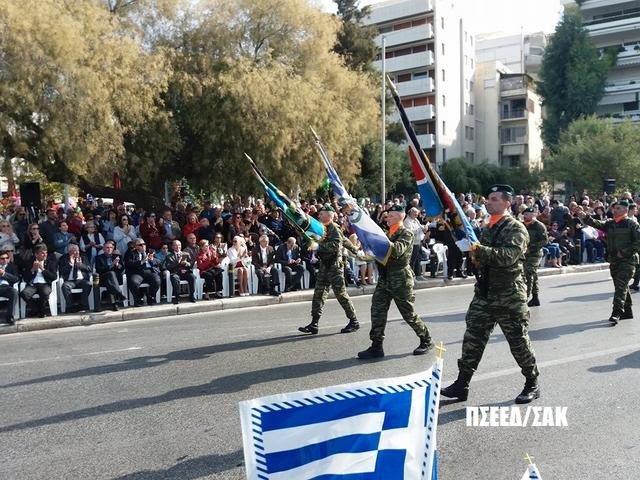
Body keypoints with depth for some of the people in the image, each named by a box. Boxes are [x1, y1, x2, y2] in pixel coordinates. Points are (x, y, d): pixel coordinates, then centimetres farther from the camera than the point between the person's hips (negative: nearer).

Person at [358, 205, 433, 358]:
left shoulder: (406, 234, -8)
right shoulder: (388, 233, 17)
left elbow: (397, 250, -26)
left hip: (400, 279, -7)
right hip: (385, 278, 7)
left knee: (409, 314, 3)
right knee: (377, 311, -2)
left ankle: (426, 340, 22)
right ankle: (376, 346, 3)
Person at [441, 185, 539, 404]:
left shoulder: (516, 228, -9)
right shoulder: (486, 229, 14)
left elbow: (508, 256, -25)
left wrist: (479, 250, -30)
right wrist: (475, 256, 3)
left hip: (510, 295, -7)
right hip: (484, 292, 7)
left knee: (518, 341, 4)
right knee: (473, 338, 3)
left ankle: (532, 384, 21)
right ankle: (462, 384, 9)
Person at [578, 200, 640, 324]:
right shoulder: (610, 223, 11)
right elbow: (597, 224, -6)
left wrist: (624, 252, -14)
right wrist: (586, 217, -24)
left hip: (628, 260, -6)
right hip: (614, 260, 6)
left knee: (621, 286, -16)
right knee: (620, 286, 14)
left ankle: (616, 313, -20)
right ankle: (627, 311, 26)